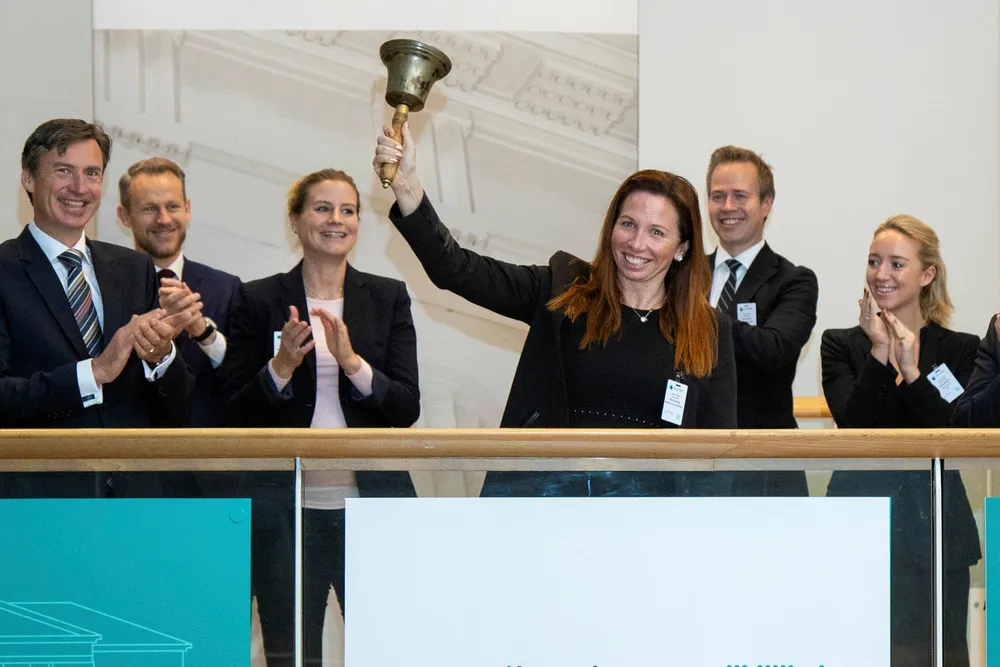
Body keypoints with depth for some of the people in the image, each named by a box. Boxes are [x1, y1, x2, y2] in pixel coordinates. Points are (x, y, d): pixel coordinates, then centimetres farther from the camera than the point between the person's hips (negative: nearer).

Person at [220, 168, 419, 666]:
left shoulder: (388, 298, 9)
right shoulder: (258, 301, 5)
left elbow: (406, 409, 0)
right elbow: (236, 415, 1)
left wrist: (353, 362, -15)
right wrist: (281, 367, -15)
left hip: (372, 509, 1)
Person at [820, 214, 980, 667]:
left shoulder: (961, 350, 6)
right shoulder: (841, 345, 7)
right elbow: (852, 424, -8)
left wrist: (912, 371, -16)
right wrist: (879, 354, -15)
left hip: (932, 522, 0)